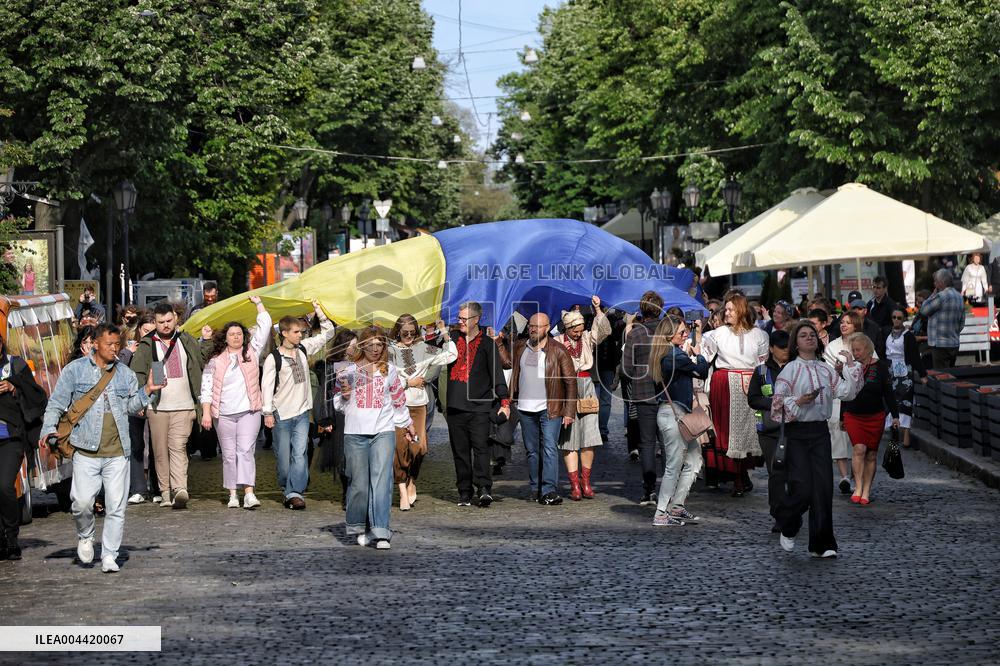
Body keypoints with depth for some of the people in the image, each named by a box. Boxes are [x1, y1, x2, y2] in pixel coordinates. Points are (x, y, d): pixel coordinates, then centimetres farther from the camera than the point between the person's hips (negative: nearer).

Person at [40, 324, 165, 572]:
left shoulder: (125, 373, 14)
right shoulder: (75, 370, 4)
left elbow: (132, 407, 15)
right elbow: (57, 403, 5)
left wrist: (146, 391, -1)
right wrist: (48, 429, -10)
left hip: (117, 452, 2)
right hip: (86, 451, -2)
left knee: (117, 507, 0)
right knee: (82, 501, -11)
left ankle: (109, 555, 10)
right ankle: (85, 536, 20)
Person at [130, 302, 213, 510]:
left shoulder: (186, 341, 13)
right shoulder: (146, 345, 5)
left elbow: (202, 360, 23)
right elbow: (137, 374, 0)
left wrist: (206, 341, 8)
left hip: (183, 406, 0)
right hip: (157, 407, 0)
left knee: (178, 447, -12)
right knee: (161, 451, 2)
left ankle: (180, 489, -23)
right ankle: (166, 493, 8)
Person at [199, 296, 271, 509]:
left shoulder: (252, 352, 8)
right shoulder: (215, 361, 6)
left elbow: (265, 325, 9)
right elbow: (206, 388, 4)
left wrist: (258, 303, 15)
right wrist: (206, 412, -4)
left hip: (249, 412, -1)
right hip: (224, 414, 1)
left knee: (246, 451, -11)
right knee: (229, 454, 4)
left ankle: (249, 493, -19)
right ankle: (232, 494, 9)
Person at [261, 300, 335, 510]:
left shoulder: (304, 348, 8)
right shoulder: (273, 358, -7)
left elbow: (328, 332, 14)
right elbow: (266, 385, -8)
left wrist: (319, 311, 2)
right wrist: (268, 412, -13)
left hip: (302, 413, 3)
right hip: (282, 414, -3)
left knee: (300, 453, -10)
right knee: (284, 457, 4)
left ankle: (295, 493, -14)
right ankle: (288, 491, 20)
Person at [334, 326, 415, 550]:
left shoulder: (389, 370, 11)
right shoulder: (350, 370, 8)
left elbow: (398, 399, 24)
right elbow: (340, 405, 14)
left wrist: (408, 424, 32)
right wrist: (344, 394, -7)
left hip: (383, 431, 0)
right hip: (355, 432, 0)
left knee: (381, 481, -11)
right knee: (359, 483, 0)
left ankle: (380, 532, -13)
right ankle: (359, 527, 16)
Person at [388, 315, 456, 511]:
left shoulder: (423, 349, 11)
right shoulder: (390, 351, 2)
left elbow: (451, 355, 12)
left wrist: (444, 333, 7)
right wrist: (408, 382, -1)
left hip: (418, 405, 2)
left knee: (419, 447, -8)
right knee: (400, 447, -8)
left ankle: (412, 481, 18)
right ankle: (403, 490, 2)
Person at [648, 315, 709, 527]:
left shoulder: (665, 354, 11)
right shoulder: (676, 355, -18)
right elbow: (702, 371, -12)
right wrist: (697, 354, 8)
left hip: (678, 414, 10)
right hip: (673, 414, -10)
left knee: (694, 460, 15)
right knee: (674, 466, -4)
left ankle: (676, 507, 19)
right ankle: (661, 515, 1)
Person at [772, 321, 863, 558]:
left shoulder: (826, 369, 11)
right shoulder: (790, 370, -2)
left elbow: (846, 392, 3)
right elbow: (778, 402, -5)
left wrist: (851, 366, 1)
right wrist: (798, 402, -19)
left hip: (820, 431, 4)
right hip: (797, 433, -4)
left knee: (823, 488, -1)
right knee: (802, 489, -10)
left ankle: (821, 544, 5)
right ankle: (787, 528, 21)